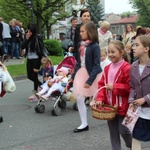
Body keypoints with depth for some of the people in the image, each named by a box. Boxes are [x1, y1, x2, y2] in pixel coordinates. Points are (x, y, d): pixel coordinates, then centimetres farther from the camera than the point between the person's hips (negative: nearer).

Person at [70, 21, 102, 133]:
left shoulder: (95, 46, -16)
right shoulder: (81, 45, 4)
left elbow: (96, 65, -18)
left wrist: (90, 80, -22)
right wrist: (73, 76, 13)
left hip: (92, 74, -6)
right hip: (81, 73, 6)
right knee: (79, 98, 1)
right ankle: (84, 124, 12)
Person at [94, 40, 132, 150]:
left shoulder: (127, 68, -16)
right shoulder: (107, 68, 6)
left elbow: (131, 87, -19)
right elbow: (101, 84, 9)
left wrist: (115, 87, -21)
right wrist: (100, 98, -5)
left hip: (122, 107, -6)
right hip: (109, 106, 6)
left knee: (123, 130, 4)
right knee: (113, 132, 15)